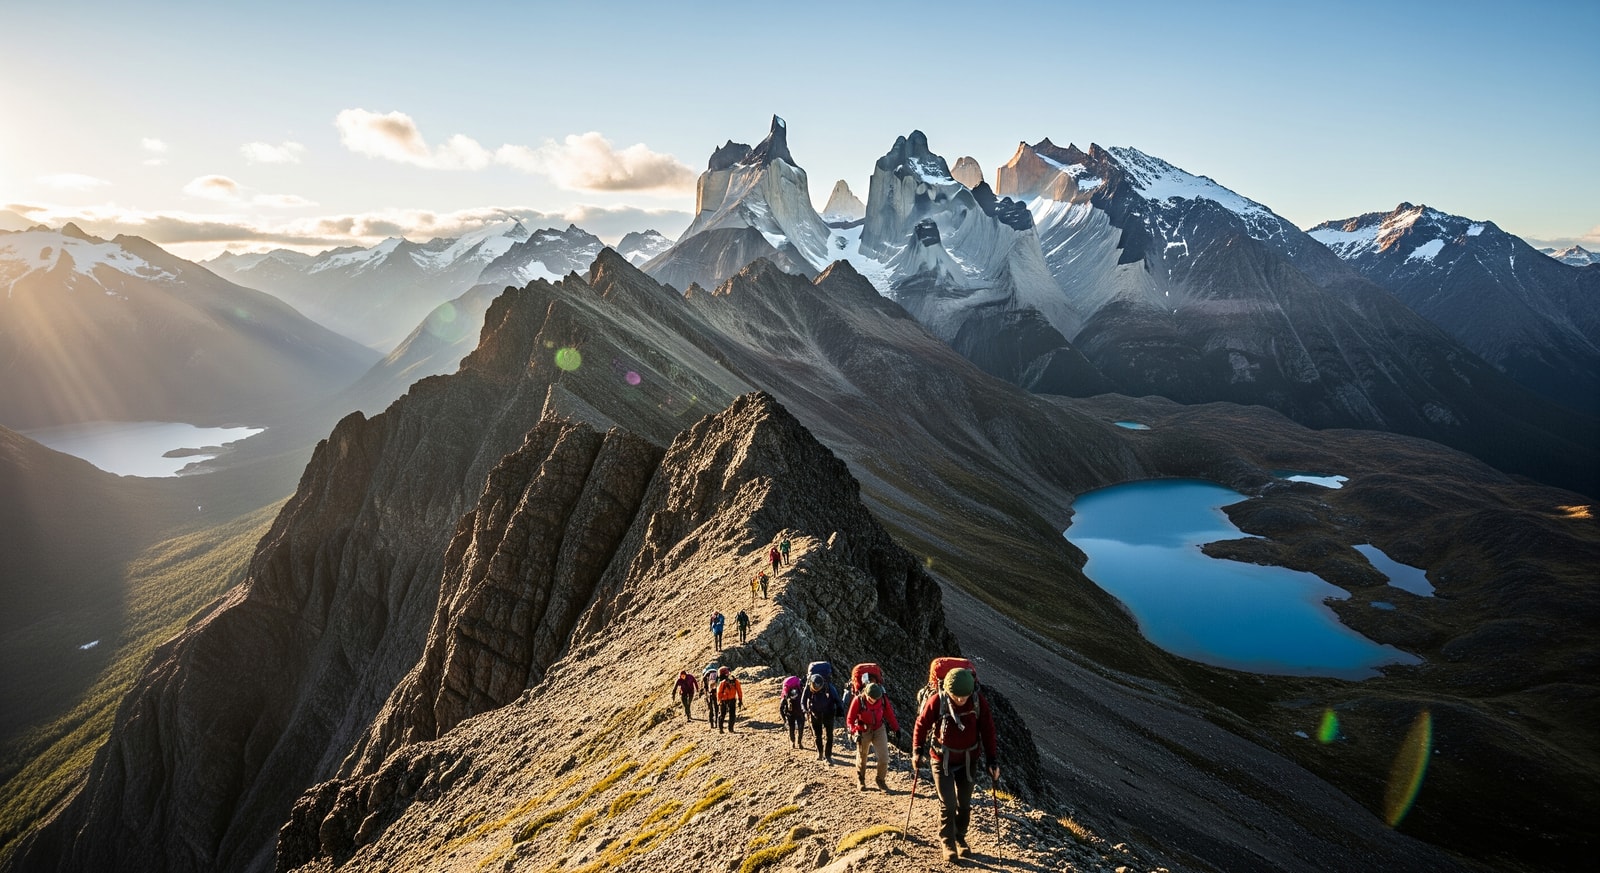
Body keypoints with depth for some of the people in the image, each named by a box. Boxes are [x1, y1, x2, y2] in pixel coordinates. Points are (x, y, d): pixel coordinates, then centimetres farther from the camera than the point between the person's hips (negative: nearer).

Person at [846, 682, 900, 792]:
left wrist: (896, 728, 5)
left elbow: (889, 714, 1)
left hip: (879, 729, 2)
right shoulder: (858, 700, -22)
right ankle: (860, 781, 38)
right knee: (862, 758, 14)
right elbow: (850, 719, -15)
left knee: (884, 757, -3)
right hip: (863, 731, -2)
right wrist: (855, 732, -27)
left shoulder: (883, 699, -14)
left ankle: (881, 780, 19)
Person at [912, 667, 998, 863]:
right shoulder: (936, 701, -22)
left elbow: (987, 730, -5)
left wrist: (990, 759, -4)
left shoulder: (979, 702, -16)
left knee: (964, 803, 12)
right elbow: (921, 725, -9)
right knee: (948, 804, -4)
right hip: (943, 760, -2)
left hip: (968, 760, 3)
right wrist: (918, 750, -8)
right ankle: (948, 843, 17)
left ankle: (960, 838, 33)